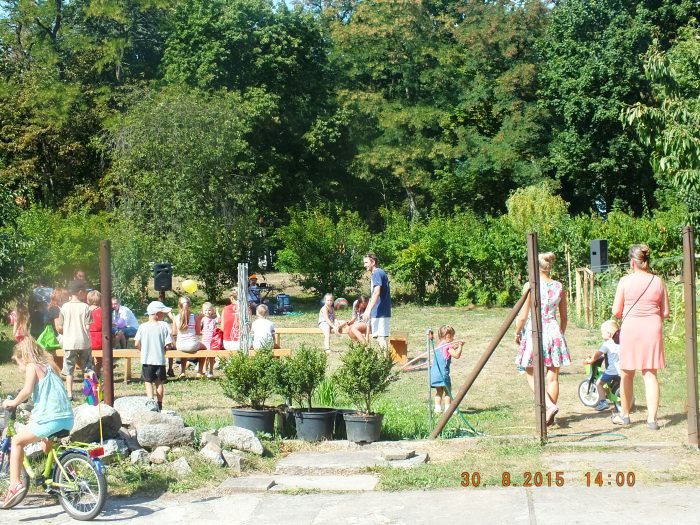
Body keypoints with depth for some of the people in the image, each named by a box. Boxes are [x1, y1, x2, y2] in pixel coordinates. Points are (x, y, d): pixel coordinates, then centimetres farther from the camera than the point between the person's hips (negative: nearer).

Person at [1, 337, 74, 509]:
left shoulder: (32, 366, 1)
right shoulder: (50, 366, 23)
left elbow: (27, 390, -15)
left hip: (49, 419, -8)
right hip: (67, 419, 8)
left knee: (17, 441, 10)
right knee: (47, 442, 35)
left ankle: (15, 484, -1)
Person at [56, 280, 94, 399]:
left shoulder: (65, 307, -4)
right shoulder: (85, 307, -9)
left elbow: (60, 328, -1)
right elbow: (87, 327, -10)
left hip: (69, 343, 1)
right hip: (84, 342, -1)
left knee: (69, 370, 7)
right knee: (88, 369, 11)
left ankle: (69, 394, 5)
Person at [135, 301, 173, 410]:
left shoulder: (142, 327, -4)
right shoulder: (164, 326, -9)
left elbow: (137, 344, -6)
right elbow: (168, 345, -12)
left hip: (146, 360, 0)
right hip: (160, 360, 0)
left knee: (148, 382, 6)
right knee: (159, 383, 13)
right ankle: (159, 405, 18)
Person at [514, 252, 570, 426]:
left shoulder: (530, 286, -8)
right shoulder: (559, 287, 5)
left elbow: (523, 316, -8)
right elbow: (564, 317, 11)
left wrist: (517, 333, 8)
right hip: (553, 330, 4)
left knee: (531, 376, 8)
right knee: (552, 377, 9)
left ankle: (550, 405, -11)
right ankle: (550, 416, 13)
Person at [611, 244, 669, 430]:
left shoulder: (625, 281, -6)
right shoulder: (658, 281, 0)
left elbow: (616, 311, -4)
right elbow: (665, 312, 3)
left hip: (630, 328, -2)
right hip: (653, 328, 2)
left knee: (627, 374, 13)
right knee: (650, 374, 4)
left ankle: (624, 414, 26)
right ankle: (652, 418, 1)